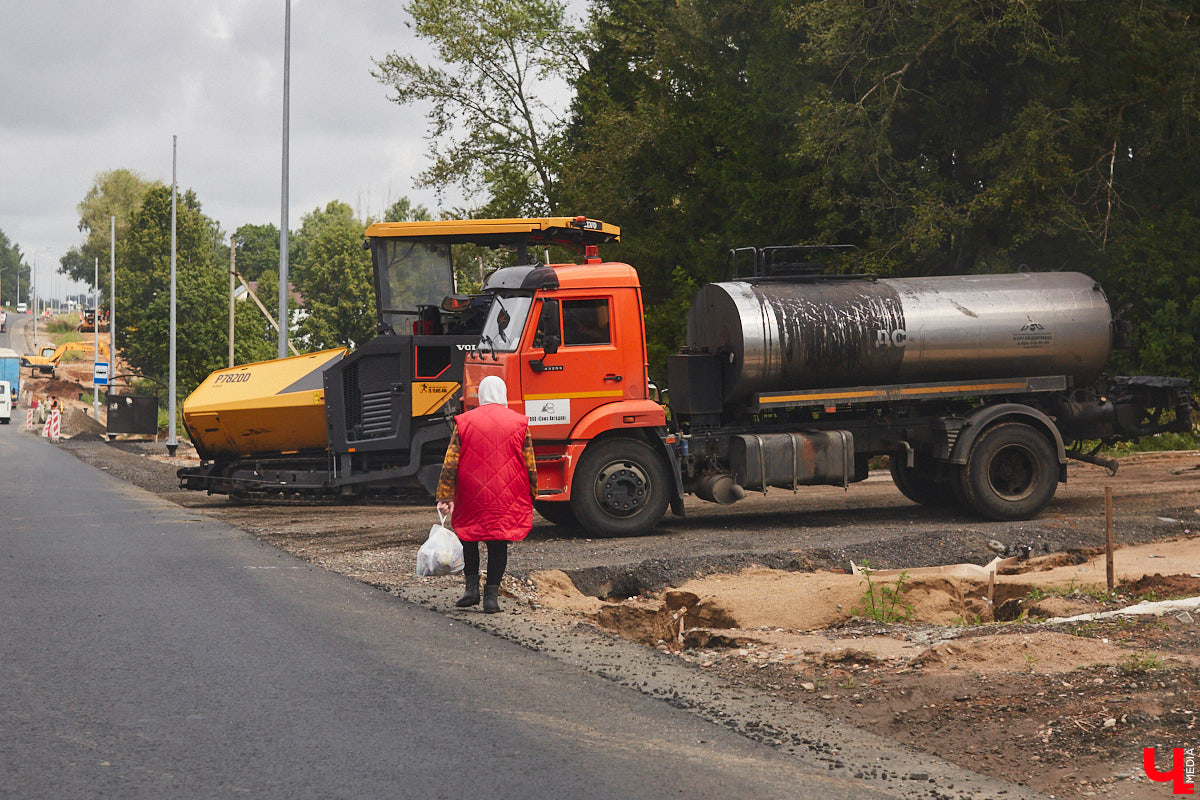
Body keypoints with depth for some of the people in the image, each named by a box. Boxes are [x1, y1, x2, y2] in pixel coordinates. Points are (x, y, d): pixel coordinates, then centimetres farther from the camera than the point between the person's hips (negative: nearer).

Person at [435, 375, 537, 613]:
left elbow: (450, 463, -3)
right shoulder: (519, 423, 1)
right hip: (507, 499, 0)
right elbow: (530, 467, 4)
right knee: (498, 544, 5)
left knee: (469, 538, 17)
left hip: (471, 495, 0)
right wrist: (530, 497, 14)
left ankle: (472, 587, 9)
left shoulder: (465, 422, 0)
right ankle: (491, 595, 2)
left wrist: (445, 497, -2)